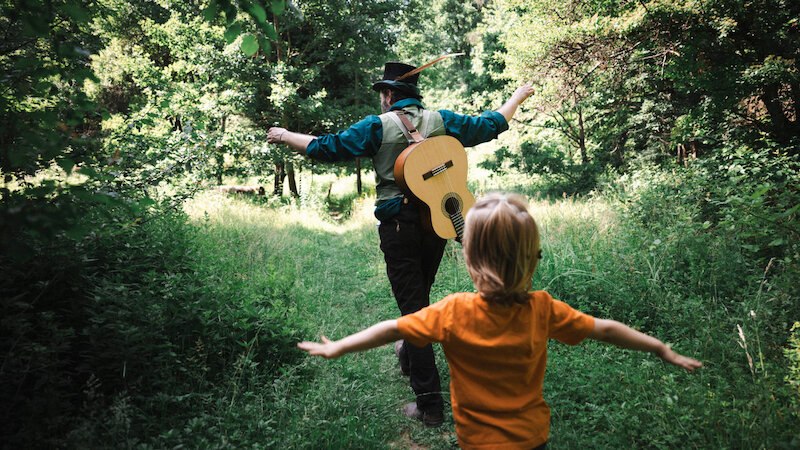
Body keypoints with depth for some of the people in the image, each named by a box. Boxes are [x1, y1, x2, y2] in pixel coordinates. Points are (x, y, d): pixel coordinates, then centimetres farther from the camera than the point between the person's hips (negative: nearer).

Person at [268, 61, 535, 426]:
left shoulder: (378, 126, -5)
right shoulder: (441, 120, 6)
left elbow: (327, 147, -7)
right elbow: (489, 125, 15)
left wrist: (286, 136, 9)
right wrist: (519, 96, 32)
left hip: (398, 225, -4)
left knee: (412, 306, 0)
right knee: (420, 295, 24)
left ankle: (429, 403, 2)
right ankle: (410, 356, 48)